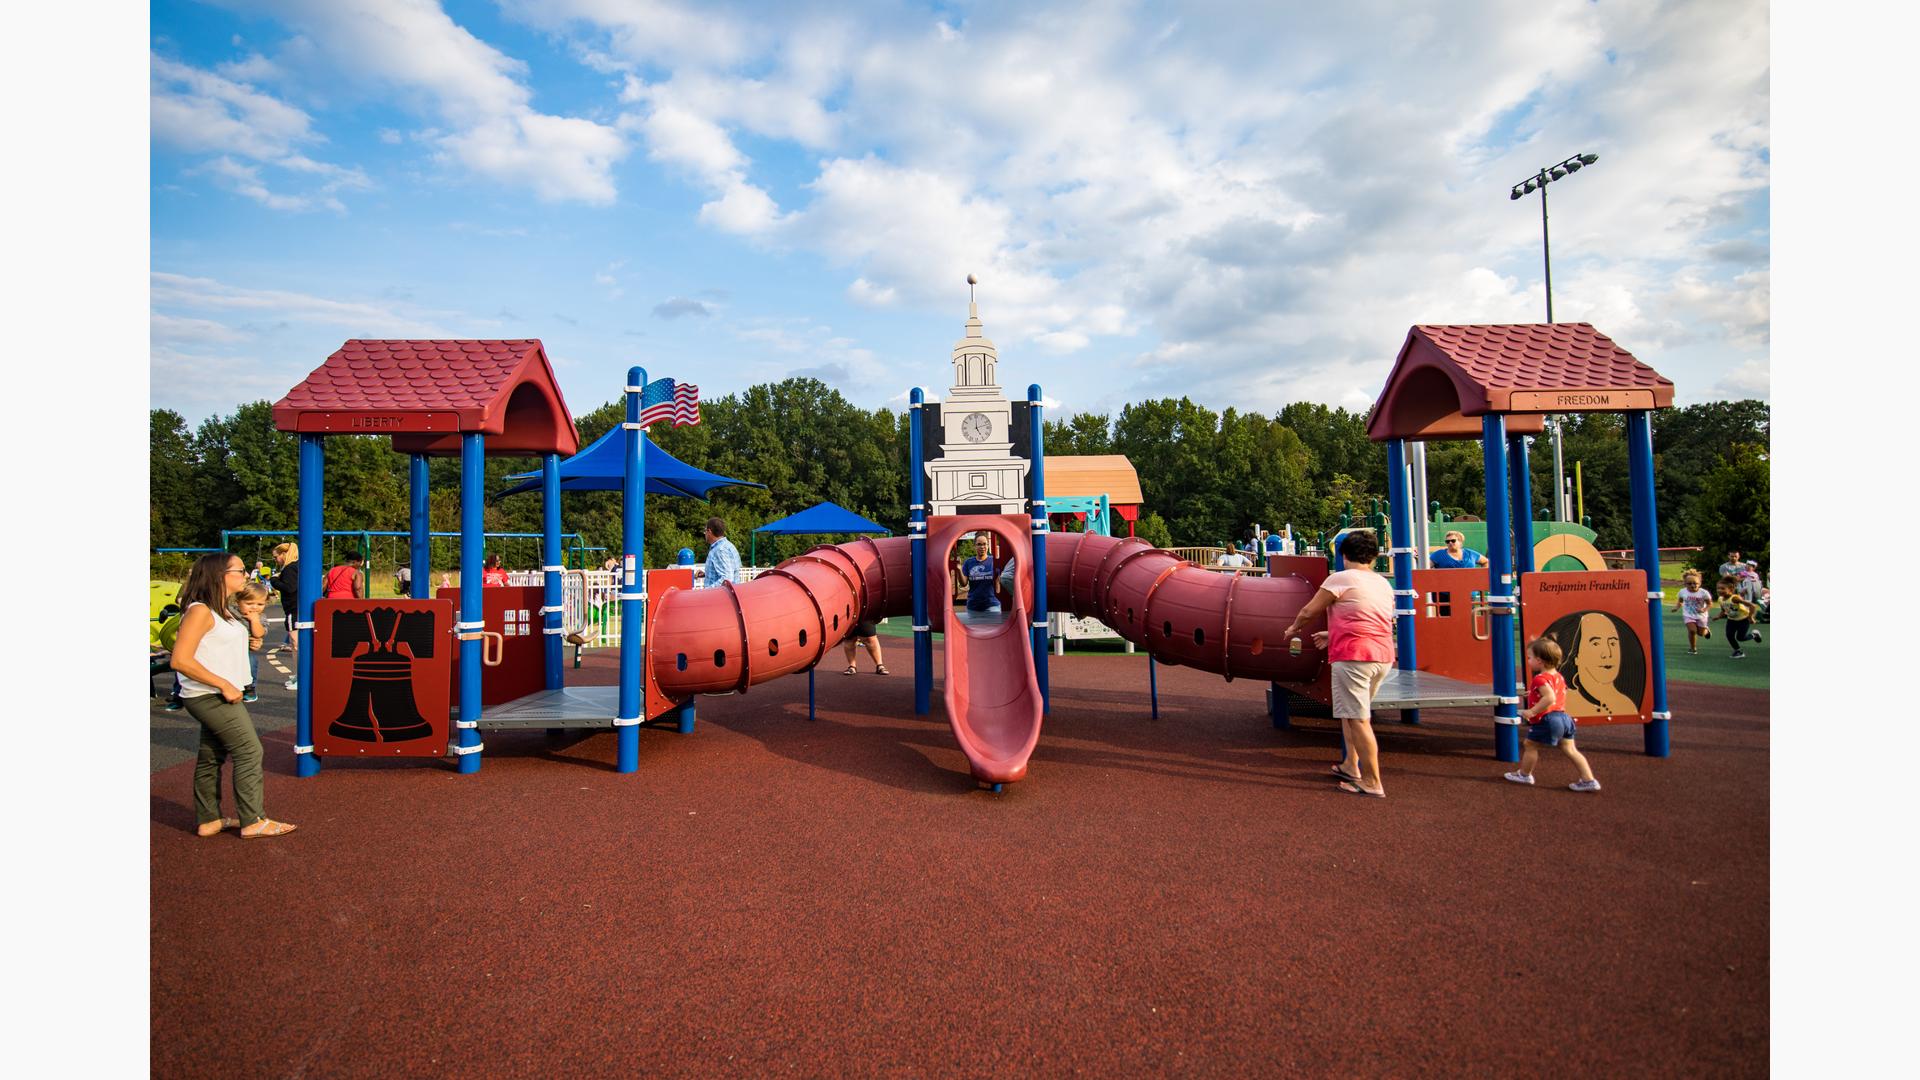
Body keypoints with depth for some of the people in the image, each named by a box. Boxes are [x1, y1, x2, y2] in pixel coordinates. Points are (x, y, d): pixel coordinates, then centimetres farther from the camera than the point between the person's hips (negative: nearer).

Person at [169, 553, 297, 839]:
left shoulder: (223, 610, 11)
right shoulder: (200, 611, -18)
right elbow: (180, 660, -23)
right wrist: (224, 685, -21)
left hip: (219, 696, 9)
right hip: (210, 696, -9)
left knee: (212, 757, 16)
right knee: (250, 752, -5)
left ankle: (209, 820, 26)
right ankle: (253, 821, 2)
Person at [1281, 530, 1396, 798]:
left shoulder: (1340, 579, -6)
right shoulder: (1384, 584, 17)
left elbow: (1309, 611, -1)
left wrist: (1293, 629, 18)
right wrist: (1332, 635, 37)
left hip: (1353, 656, -8)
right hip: (1383, 656, 8)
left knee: (1358, 720, -4)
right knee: (1350, 712, 22)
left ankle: (1372, 783, -2)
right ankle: (1351, 766, 26)